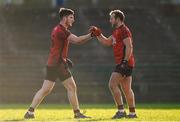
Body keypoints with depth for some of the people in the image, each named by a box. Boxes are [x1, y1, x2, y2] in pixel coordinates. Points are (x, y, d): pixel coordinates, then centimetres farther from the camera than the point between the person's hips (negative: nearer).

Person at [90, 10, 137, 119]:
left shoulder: (123, 30, -11)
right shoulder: (117, 31, 19)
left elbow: (129, 47, -19)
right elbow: (107, 42, 29)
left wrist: (125, 62, -24)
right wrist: (98, 34, 18)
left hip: (125, 63, -10)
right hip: (123, 64, 10)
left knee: (113, 84, -14)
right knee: (127, 89, 11)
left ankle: (121, 110, -14)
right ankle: (132, 113, 14)